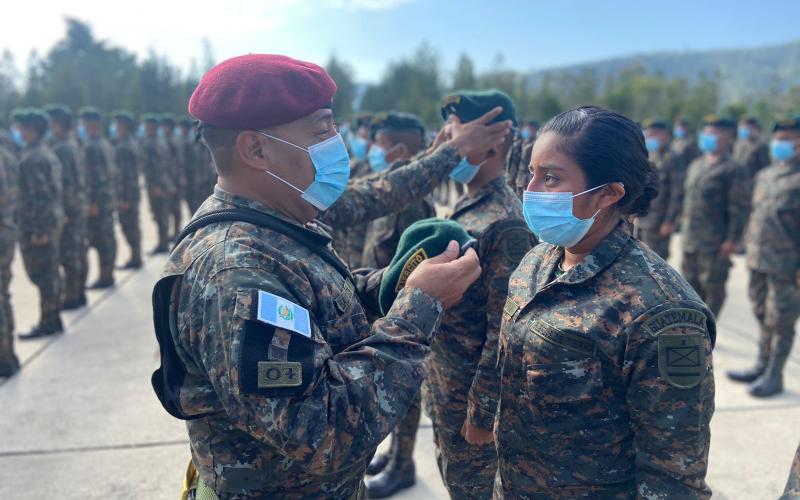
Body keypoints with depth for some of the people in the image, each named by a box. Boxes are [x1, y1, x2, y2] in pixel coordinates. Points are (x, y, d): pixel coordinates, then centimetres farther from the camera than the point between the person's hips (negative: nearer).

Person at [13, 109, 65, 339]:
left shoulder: (31, 158, -15)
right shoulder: (48, 153, 14)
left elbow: (40, 195, -21)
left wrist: (38, 230, -20)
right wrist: (48, 225, 20)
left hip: (36, 226, -10)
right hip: (52, 222, 10)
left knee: (42, 274, -3)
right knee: (50, 273, 14)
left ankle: (47, 322, 4)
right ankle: (53, 319, 22)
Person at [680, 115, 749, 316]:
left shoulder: (734, 170, -8)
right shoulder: (696, 166, 15)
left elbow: (740, 208, -11)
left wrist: (732, 240, -15)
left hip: (715, 243, -7)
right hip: (690, 239, 7)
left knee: (713, 287, 3)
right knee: (692, 283, 15)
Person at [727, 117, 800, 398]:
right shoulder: (764, 176, 13)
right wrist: (748, 248, 17)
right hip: (758, 260, 7)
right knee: (763, 317, 17)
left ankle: (774, 376, 14)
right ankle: (761, 366, 30)